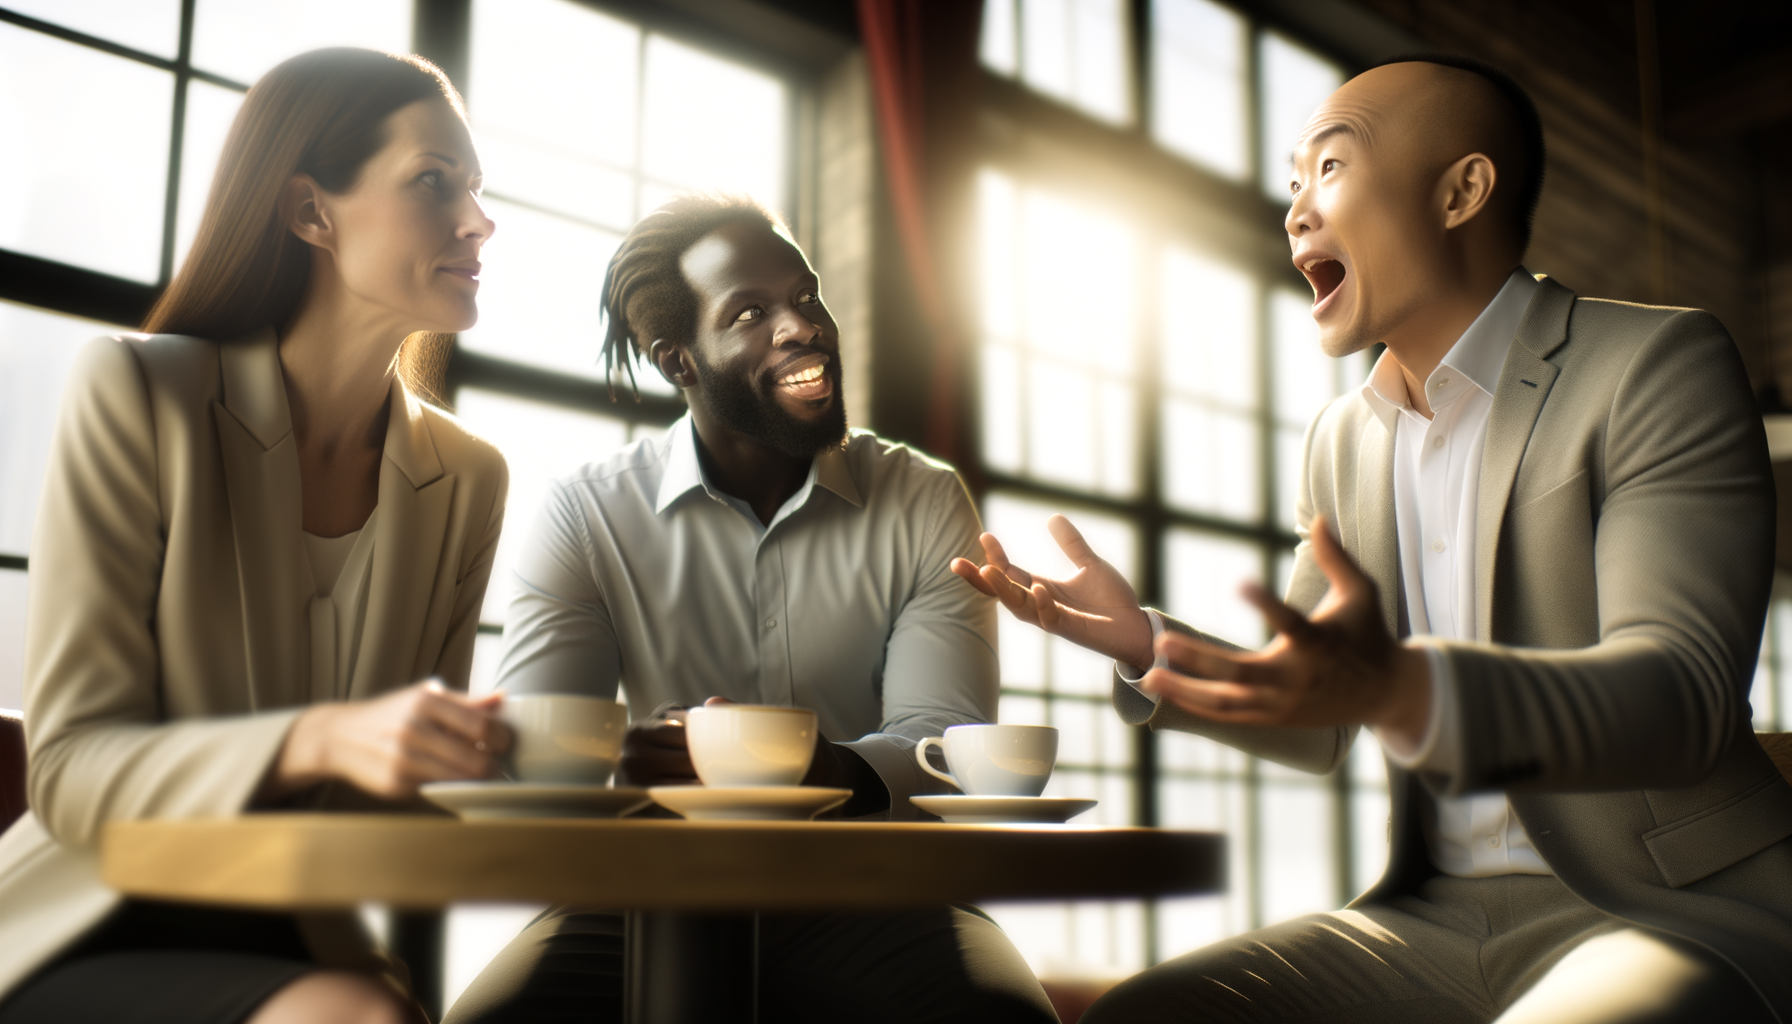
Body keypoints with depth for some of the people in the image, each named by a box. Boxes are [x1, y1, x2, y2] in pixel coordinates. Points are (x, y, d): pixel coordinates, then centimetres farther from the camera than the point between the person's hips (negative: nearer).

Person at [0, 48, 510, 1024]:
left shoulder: (468, 479, 3)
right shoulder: (135, 394, -8)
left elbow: (419, 764, 9)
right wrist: (317, 742, -29)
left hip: (307, 945, 4)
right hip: (93, 936, -4)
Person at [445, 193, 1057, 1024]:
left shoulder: (925, 503, 4)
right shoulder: (585, 514, 3)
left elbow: (944, 736, -7)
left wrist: (838, 769, -31)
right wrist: (627, 759, -31)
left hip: (864, 895, 1)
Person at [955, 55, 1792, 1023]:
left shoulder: (1658, 364, -7)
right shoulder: (1342, 440, 12)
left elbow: (1685, 693, -20)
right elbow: (1317, 724, 18)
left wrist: (1403, 690, -38)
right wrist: (1149, 645, -1)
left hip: (1678, 907, -4)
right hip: (1440, 915, 5)